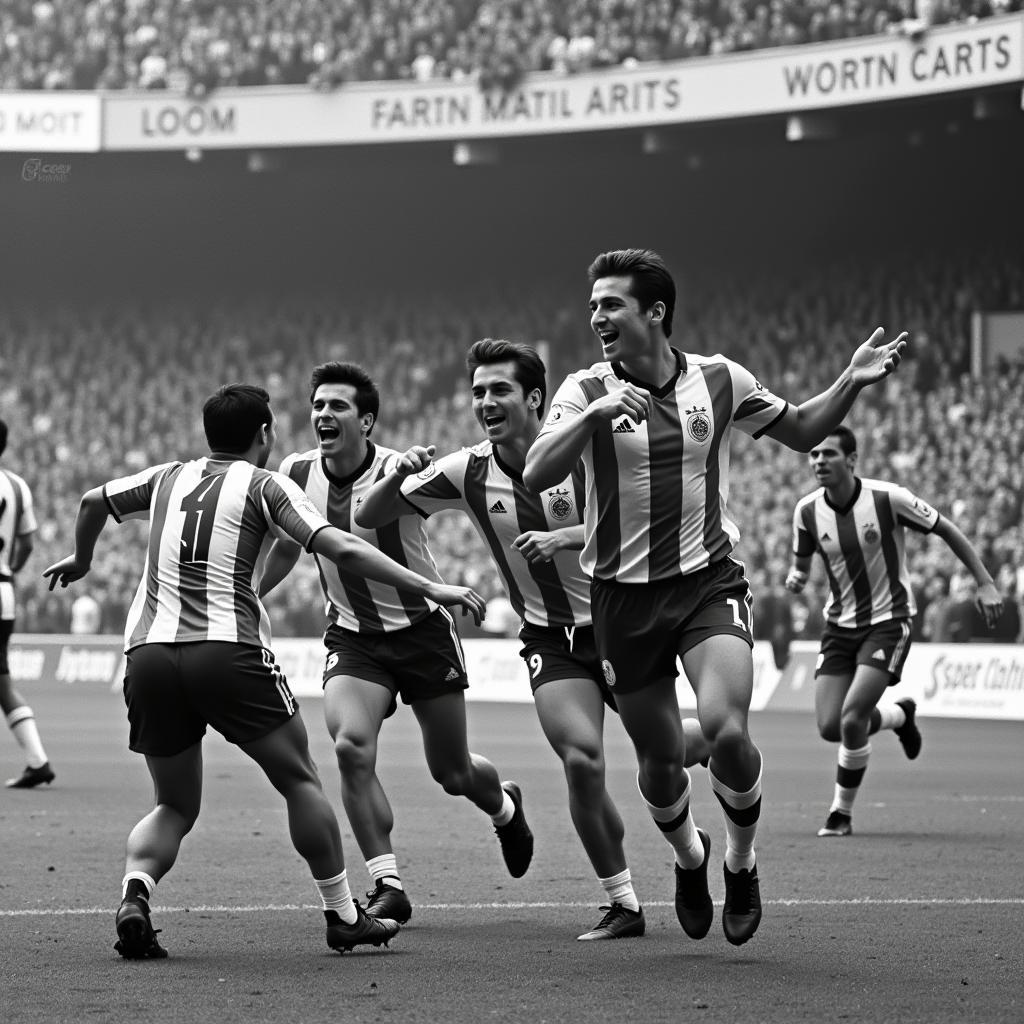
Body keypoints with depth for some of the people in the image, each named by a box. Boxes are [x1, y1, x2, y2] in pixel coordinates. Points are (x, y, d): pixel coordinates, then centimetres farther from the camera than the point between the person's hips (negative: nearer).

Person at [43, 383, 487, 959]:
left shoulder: (169, 478, 20)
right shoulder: (266, 486, 5)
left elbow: (93, 502, 34)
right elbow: (341, 550, -6)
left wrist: (82, 559, 54)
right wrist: (430, 589, -6)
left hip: (148, 651, 5)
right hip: (229, 651, -5)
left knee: (176, 807, 16)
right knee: (300, 781, 12)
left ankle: (135, 895, -11)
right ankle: (343, 917, 14)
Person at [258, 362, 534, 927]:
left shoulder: (397, 471, -19)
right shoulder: (297, 474, -5)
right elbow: (285, 547, 12)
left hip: (421, 627, -3)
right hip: (352, 638, 3)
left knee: (454, 772, 8)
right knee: (350, 745, -23)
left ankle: (505, 807, 46)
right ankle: (388, 886, -13)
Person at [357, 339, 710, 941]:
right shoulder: (467, 473, -5)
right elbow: (371, 517, 0)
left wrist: (566, 537, -30)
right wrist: (401, 474, -20)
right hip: (551, 638, 1)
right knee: (582, 761, -18)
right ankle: (623, 903, -4)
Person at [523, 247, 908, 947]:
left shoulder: (721, 380, 2)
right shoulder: (586, 392, -4)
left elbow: (801, 431, 16)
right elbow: (536, 475, -18)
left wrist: (851, 384, -1)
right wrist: (593, 415, -32)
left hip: (710, 580, 0)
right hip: (624, 594, 1)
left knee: (726, 730, -21)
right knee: (660, 760, 5)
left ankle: (741, 861, 6)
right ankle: (689, 856, 38)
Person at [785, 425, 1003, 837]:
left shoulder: (888, 498, -17)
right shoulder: (807, 510, -6)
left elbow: (947, 531, -6)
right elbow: (802, 562, 11)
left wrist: (985, 583, -8)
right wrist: (796, 577, -14)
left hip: (888, 621, -5)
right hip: (840, 625, 5)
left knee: (852, 717, -20)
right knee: (830, 726, -4)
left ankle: (842, 811, 1)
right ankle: (899, 715, 29)